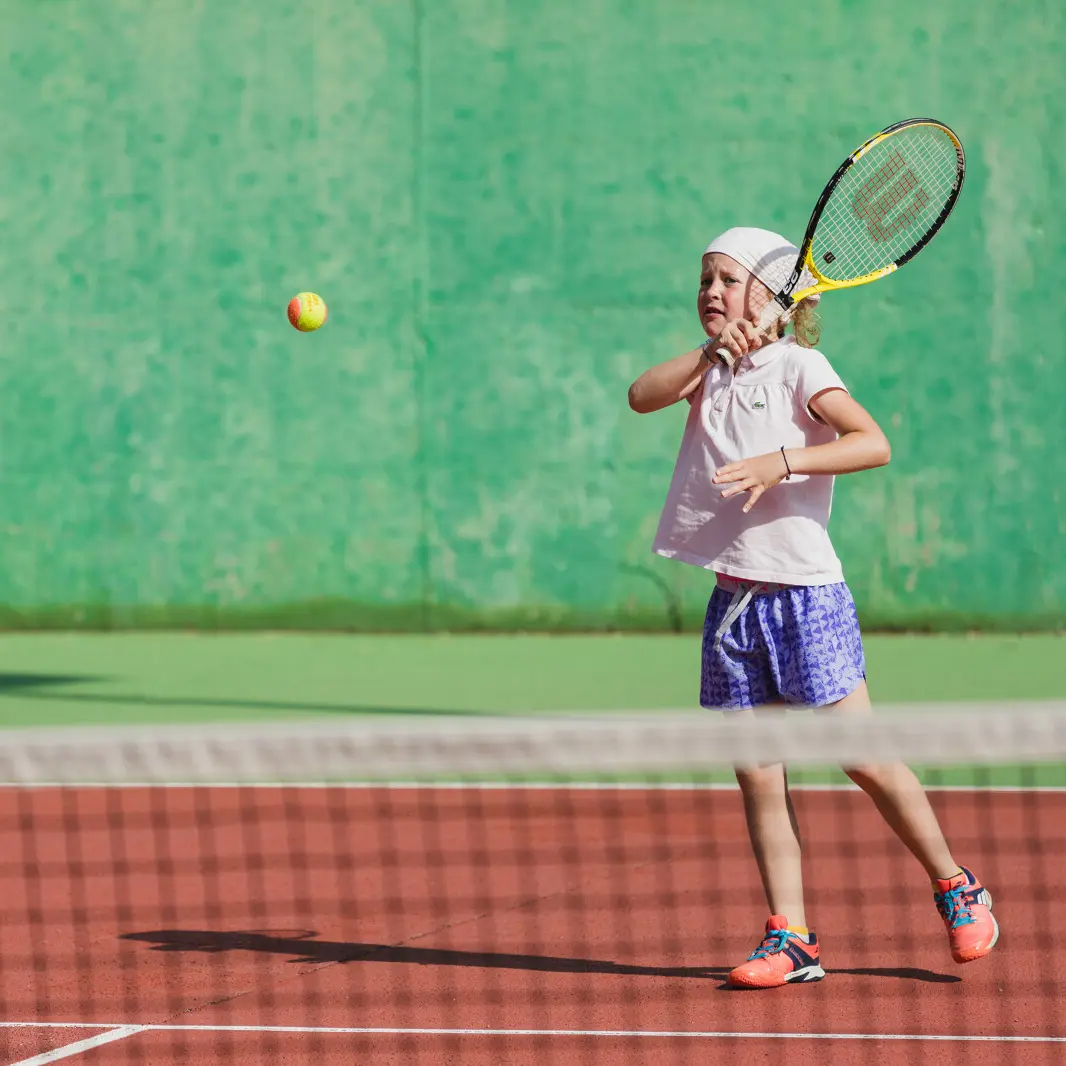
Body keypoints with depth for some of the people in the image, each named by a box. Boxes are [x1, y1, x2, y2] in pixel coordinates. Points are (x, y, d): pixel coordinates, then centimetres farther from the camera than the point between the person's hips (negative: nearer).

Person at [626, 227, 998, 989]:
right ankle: (790, 939, 5)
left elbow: (874, 443, -18)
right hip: (735, 602, 6)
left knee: (862, 755, -3)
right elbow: (643, 397, -5)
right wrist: (711, 351, -17)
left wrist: (783, 462, -28)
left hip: (805, 593, -6)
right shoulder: (711, 371, 13)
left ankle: (958, 890, 13)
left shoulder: (797, 365, -5)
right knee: (759, 776, 2)